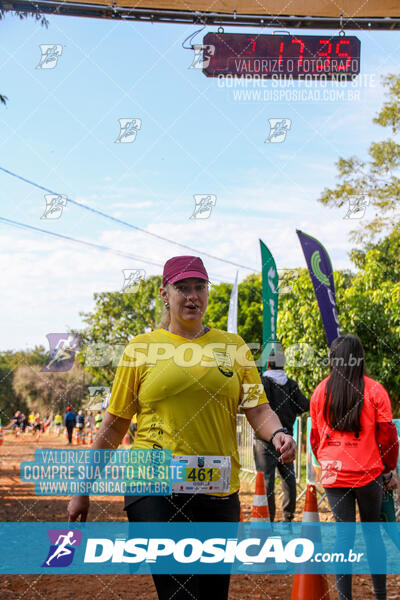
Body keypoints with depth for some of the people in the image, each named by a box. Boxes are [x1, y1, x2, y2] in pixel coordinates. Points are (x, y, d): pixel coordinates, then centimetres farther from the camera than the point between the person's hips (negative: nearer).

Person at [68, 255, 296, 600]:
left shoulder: (232, 346, 10)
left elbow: (258, 407, 6)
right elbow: (115, 424, 7)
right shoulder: (142, 347, 4)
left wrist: (278, 434, -17)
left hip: (218, 491, 3)